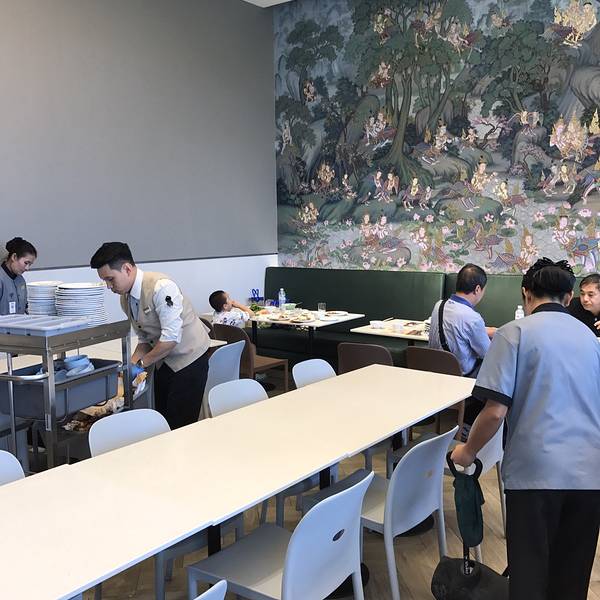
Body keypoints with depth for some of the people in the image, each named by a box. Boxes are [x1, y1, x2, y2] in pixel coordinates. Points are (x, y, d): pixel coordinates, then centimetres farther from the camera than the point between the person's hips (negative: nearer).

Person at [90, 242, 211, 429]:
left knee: (180, 427, -8)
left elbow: (171, 337, -27)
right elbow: (145, 340, 11)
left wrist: (141, 364, -16)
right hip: (163, 362, 8)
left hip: (188, 359, -8)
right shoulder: (125, 298, 3)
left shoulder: (161, 287, -25)